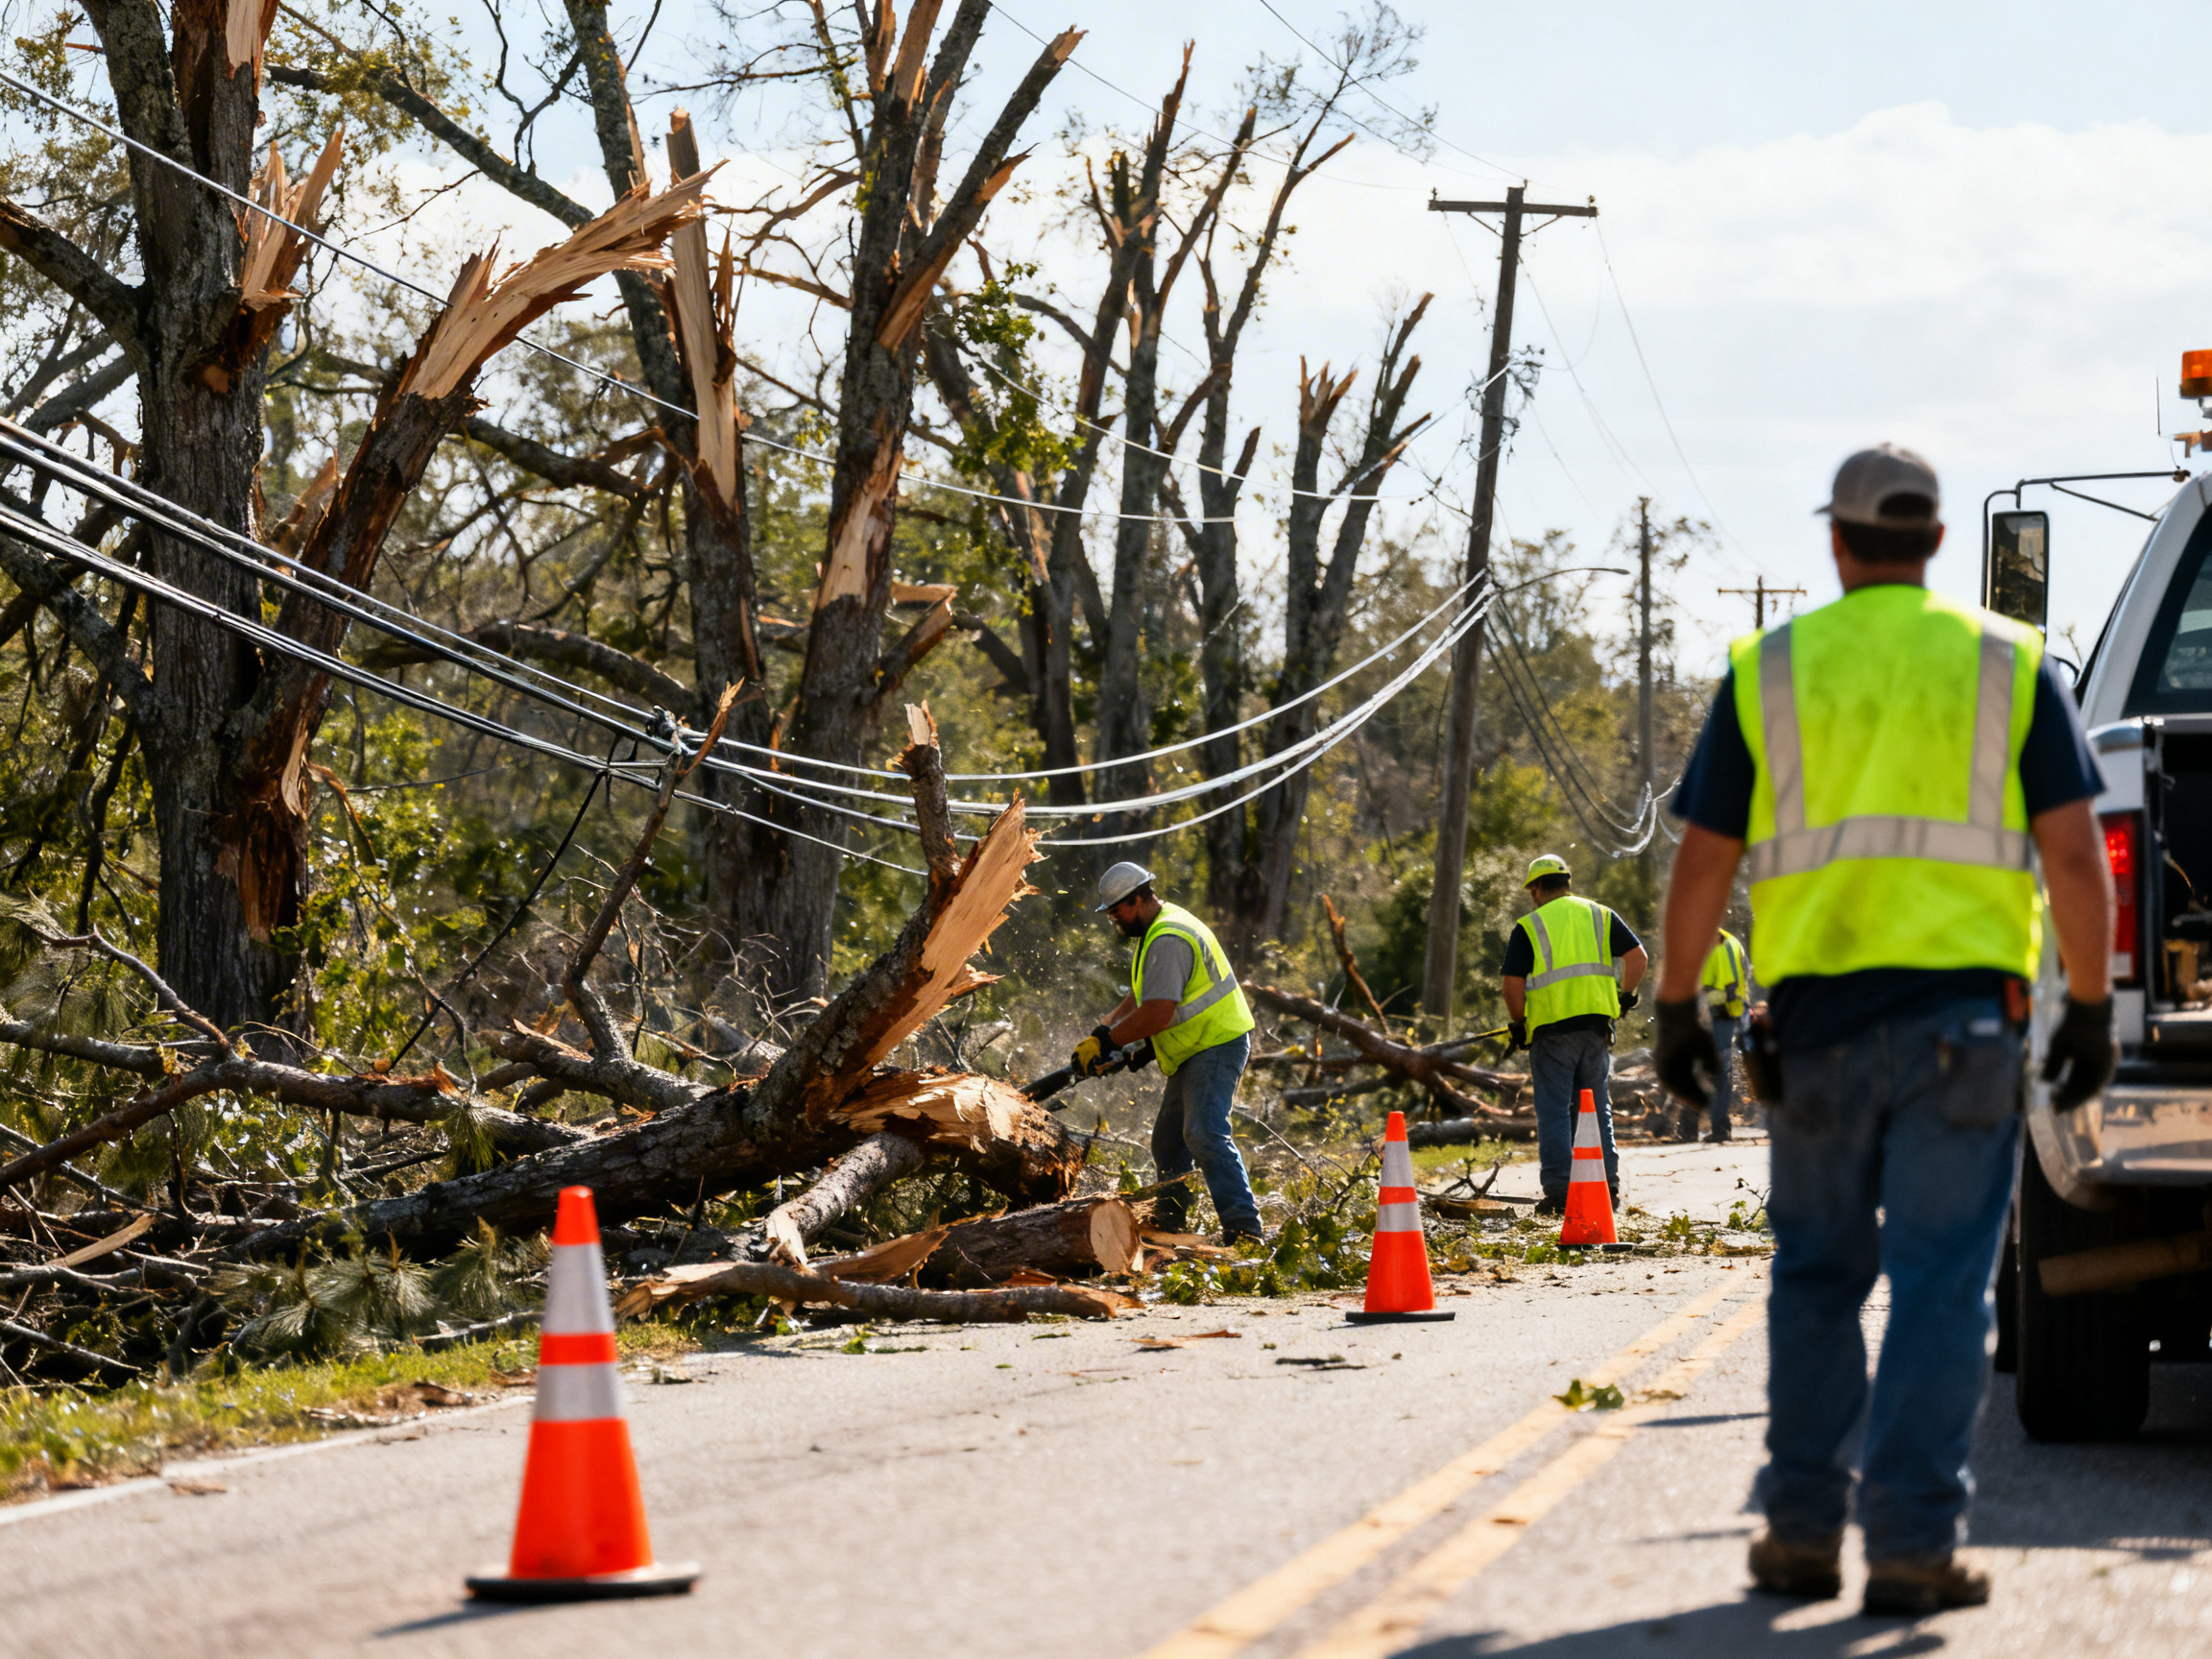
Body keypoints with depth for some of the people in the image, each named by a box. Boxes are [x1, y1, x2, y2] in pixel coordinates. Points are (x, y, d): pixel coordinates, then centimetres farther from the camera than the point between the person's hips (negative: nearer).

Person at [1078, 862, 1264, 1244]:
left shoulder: (1168, 940, -21)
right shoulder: (1157, 930, 15)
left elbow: (1158, 1013, -28)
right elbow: (1141, 997, 26)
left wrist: (1107, 1043, -18)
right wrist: (1103, 1029, 14)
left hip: (1216, 1047, -11)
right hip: (1195, 1052, 11)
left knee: (1204, 1134, -24)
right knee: (1168, 1139, 16)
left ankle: (1243, 1225, -32)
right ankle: (1167, 1223, 27)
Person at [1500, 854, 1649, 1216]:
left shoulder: (1528, 927, 2)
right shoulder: (1599, 915, 12)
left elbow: (1511, 983, -5)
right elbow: (1637, 956, 5)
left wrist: (1518, 1023, 9)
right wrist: (1626, 996, 18)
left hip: (1551, 1025, -3)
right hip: (1596, 1025, 4)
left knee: (1554, 1111, 0)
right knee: (1596, 1107, 12)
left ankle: (1559, 1194, -4)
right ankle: (1607, 1187, 11)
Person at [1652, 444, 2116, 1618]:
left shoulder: (1768, 671, 6)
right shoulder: (2007, 663, 5)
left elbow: (1701, 864, 5)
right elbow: (2075, 855, -1)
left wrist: (1676, 1007, 14)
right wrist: (2091, 1005, 6)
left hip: (1816, 1012, 1)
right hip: (1961, 1014, -1)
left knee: (1817, 1277, 14)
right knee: (1940, 1283, -1)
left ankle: (1801, 1529, 13)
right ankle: (1913, 1542, -6)